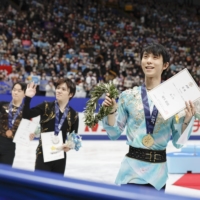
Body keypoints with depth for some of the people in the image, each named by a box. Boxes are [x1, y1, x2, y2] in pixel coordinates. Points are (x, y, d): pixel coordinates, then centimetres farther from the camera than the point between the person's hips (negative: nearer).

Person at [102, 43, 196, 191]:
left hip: (158, 170, 1)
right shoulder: (128, 95, 1)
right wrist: (111, 111, -9)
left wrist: (187, 120, -13)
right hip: (132, 168, 0)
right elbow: (114, 134, 6)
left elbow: (178, 142, 3)